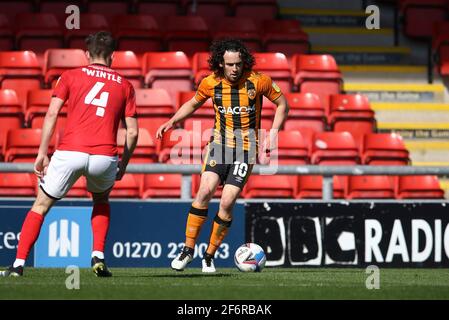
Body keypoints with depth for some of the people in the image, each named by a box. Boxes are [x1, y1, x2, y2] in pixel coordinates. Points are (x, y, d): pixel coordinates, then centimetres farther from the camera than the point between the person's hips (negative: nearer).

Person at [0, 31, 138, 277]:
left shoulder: (70, 76, 14)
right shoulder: (124, 86, 18)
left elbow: (52, 114, 3)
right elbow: (133, 131, 12)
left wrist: (42, 154, 3)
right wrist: (124, 164, 23)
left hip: (69, 151, -1)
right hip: (104, 156, 1)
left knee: (41, 205, 14)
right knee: (101, 201, 31)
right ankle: (98, 256, 14)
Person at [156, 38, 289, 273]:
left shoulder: (258, 81, -10)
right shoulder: (210, 83, -4)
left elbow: (282, 104, 4)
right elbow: (193, 104, 16)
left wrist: (273, 134, -5)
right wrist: (172, 122, 2)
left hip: (246, 148, -1)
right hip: (220, 143, 1)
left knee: (227, 203, -11)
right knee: (205, 190, -19)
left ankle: (209, 255, 5)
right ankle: (188, 249, -8)